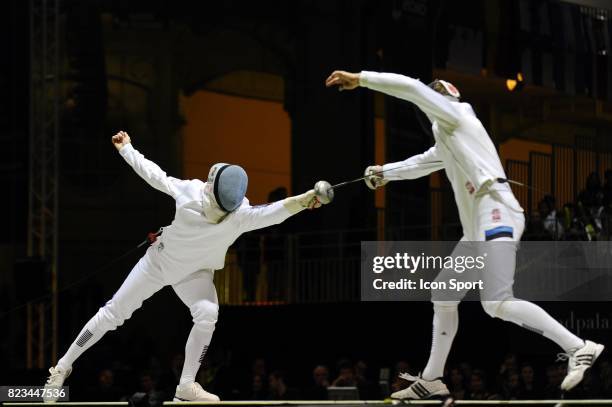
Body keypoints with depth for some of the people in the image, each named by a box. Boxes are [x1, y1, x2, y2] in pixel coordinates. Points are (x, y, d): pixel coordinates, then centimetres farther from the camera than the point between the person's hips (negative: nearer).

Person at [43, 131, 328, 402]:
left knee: (207, 314, -30)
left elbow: (273, 212, -55)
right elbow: (155, 175, -9)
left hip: (195, 273, 0)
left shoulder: (241, 214, -34)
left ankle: (186, 386, -16)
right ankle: (64, 365, 26)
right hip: (159, 261, 0)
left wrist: (304, 200, -74)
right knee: (112, 315, 6)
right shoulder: (189, 191, -28)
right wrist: (126, 149, 3)